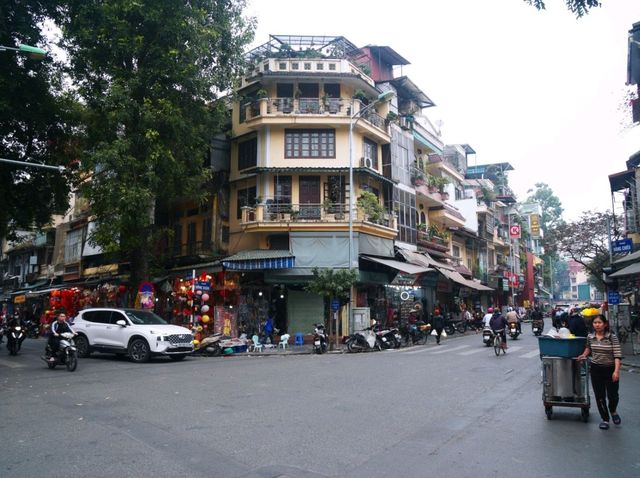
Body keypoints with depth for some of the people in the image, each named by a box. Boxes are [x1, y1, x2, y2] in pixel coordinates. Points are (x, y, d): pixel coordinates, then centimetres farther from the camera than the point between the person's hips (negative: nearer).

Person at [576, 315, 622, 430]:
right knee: (599, 396, 7)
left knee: (612, 395, 4)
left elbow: (617, 355, -16)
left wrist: (616, 371, -24)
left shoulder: (612, 337, -13)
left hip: (610, 370, -3)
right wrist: (584, 355, 4)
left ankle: (613, 411, 38)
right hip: (596, 370, 3)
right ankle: (605, 419, 24)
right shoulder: (590, 337, -1)